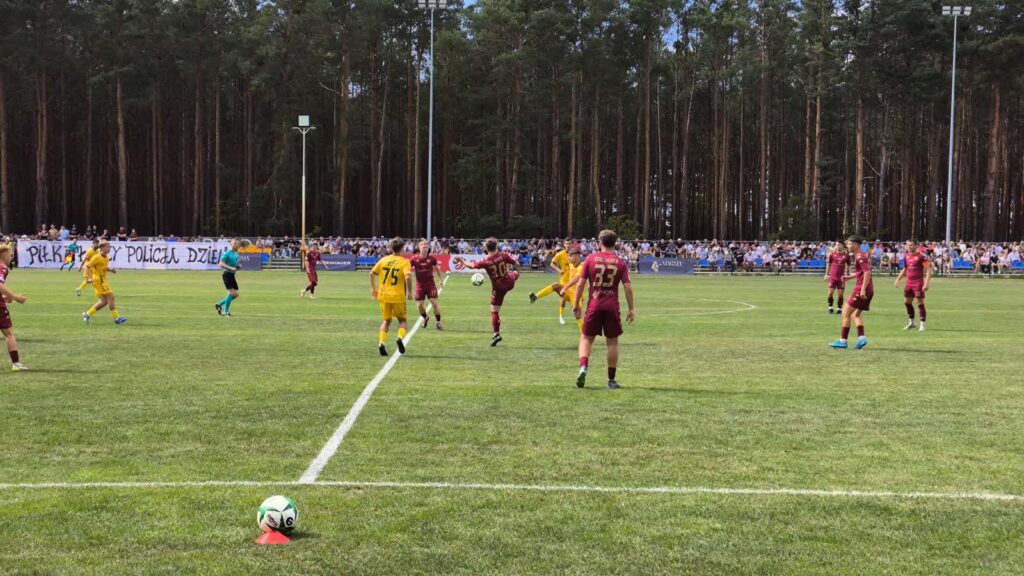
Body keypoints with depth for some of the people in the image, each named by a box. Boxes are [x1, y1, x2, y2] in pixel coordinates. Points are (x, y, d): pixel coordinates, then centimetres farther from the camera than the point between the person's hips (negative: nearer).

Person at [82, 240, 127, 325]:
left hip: (103, 280, 10)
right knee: (110, 297, -11)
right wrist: (91, 277, -20)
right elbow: (88, 266, -14)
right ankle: (116, 318, -8)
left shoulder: (106, 257, 11)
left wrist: (110, 270, 4)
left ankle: (87, 314, 17)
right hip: (98, 280, -10)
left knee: (104, 301, 10)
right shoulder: (97, 257, -14)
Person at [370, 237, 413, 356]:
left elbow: (372, 273, 5)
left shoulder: (383, 260, 6)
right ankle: (400, 337, -12)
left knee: (386, 320, 19)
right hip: (398, 297, -3)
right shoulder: (404, 262, -5)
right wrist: (409, 292, -9)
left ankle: (381, 343, -1)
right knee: (403, 320, 16)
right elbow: (408, 277, -20)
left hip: (383, 296, 3)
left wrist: (373, 288, 17)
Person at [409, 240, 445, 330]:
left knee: (434, 303, -8)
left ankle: (438, 322, 8)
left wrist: (441, 279, 0)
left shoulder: (432, 258, -7)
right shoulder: (414, 259, -9)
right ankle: (425, 318, 32)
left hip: (430, 284, -1)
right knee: (419, 305, 2)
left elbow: (437, 269, 7)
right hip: (420, 285, 1)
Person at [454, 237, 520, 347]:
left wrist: (461, 260, 6)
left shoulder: (485, 262, -25)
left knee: (494, 311, 5)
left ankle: (497, 334, 0)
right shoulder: (503, 256, -21)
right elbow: (516, 263, -7)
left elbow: (471, 265, -11)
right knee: (515, 274, 39)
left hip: (498, 288, -3)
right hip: (509, 283, 3)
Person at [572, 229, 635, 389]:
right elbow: (628, 287, -3)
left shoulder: (591, 259, 0)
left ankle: (583, 367, -14)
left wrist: (576, 305, 6)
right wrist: (631, 309, 3)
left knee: (586, 338, 10)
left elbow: (580, 283, -2)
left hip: (594, 305, 0)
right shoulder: (621, 262, 0)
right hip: (612, 307, 0)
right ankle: (611, 380, 11)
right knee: (613, 342, 9)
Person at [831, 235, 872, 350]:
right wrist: (849, 277, 15)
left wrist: (863, 289, -26)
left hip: (861, 290, -10)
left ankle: (843, 341, 0)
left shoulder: (859, 256, -14)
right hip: (869, 291, 10)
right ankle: (861, 338, 2)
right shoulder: (862, 255, 17)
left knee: (846, 313, -2)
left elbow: (867, 272, -23)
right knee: (855, 314, 17)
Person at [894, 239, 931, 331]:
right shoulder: (906, 256, 10)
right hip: (909, 283, 7)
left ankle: (922, 325, 1)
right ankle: (911, 322, 26)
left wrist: (926, 283, -21)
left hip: (918, 283, -7)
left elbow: (928, 270, -14)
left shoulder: (922, 256, -11)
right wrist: (898, 279, 19)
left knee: (920, 303, -4)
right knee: (907, 302, 11)